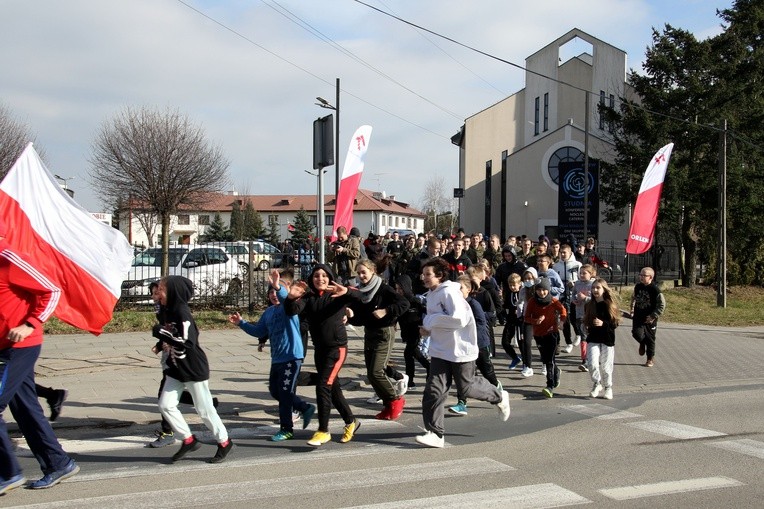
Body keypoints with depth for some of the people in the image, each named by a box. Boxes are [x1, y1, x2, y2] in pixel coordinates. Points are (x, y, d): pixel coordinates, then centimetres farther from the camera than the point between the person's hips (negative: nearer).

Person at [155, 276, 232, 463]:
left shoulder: (182, 313, -21)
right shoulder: (168, 311, 5)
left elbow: (188, 342, -30)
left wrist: (162, 332, -26)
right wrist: (165, 344, 6)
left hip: (194, 369, -8)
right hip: (176, 369, 8)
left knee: (204, 409, 1)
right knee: (166, 405, 2)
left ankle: (224, 442, 19)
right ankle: (188, 440, 15)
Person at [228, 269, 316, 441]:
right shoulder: (268, 312, 10)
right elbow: (259, 331, 17)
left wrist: (278, 287, -54)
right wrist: (241, 323, 9)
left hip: (292, 356, -8)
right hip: (276, 357, 8)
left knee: (285, 393, -2)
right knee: (275, 391, 16)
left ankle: (286, 430, 11)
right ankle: (305, 408, 30)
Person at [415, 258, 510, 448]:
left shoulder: (449, 292, -19)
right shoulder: (432, 294, 10)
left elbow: (459, 319, -29)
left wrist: (430, 320, -20)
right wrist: (429, 329, 4)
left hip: (460, 349, -7)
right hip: (440, 351, 7)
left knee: (466, 387, 7)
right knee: (433, 391, -3)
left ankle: (499, 397, 35)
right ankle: (435, 433, 1)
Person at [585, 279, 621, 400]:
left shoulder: (610, 304, -6)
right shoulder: (590, 305, 5)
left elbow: (616, 322, -8)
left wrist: (603, 323, -21)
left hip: (607, 339, -2)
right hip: (593, 339, 2)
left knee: (606, 366, 5)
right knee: (592, 363, -14)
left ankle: (608, 387, 26)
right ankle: (597, 384, 10)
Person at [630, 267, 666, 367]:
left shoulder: (655, 289, -15)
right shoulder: (637, 286, 2)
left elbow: (662, 305, -12)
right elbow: (633, 298, 22)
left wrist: (653, 316, -16)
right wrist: (632, 310, 15)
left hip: (650, 319, -3)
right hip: (638, 317, 3)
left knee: (650, 339, 7)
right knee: (637, 333, -16)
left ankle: (651, 359, 25)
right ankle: (642, 344, 21)